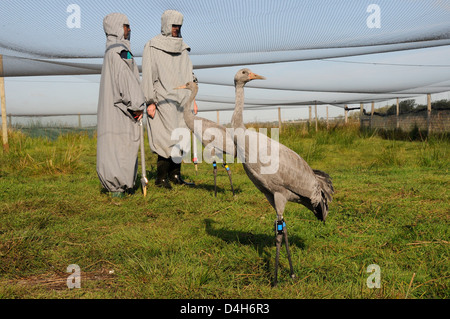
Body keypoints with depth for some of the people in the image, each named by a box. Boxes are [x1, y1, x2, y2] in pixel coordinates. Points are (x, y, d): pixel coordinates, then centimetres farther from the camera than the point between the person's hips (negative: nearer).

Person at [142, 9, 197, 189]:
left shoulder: (182, 48, 17)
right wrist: (150, 102, -12)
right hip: (163, 101, -6)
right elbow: (148, 75, -6)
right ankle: (161, 177, 1)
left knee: (181, 139, 4)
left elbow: (189, 75, 20)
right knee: (169, 139, -9)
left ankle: (175, 175, 14)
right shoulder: (152, 47, -1)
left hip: (181, 101, 6)